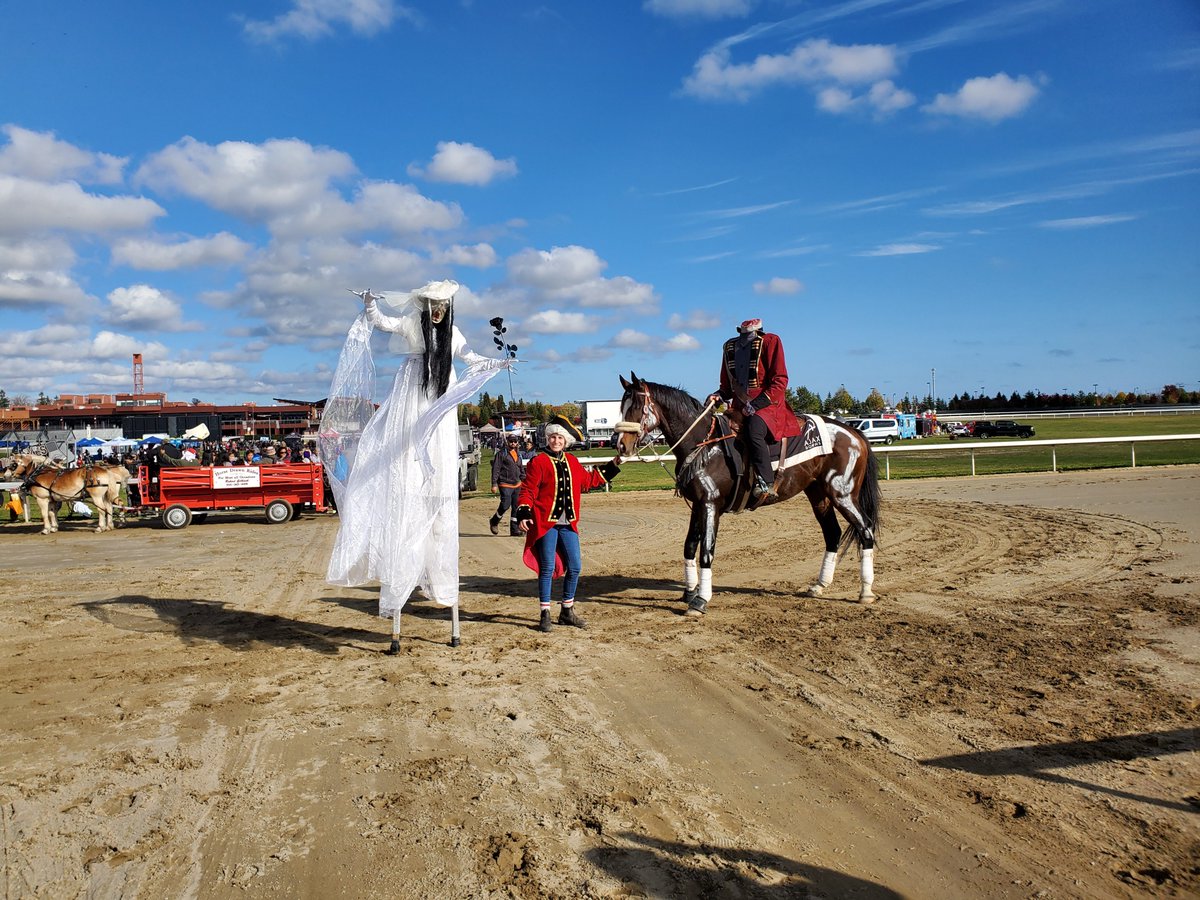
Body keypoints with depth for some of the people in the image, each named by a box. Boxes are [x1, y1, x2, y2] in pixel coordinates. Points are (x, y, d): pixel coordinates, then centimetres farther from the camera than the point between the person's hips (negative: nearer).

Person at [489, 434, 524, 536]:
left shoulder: (518, 455, 16)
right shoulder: (502, 454, -4)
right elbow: (496, 469, -8)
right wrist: (494, 484, -13)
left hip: (517, 485, 6)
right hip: (505, 485, -6)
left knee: (516, 508, 5)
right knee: (505, 505, -13)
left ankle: (515, 529, 12)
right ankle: (494, 522, 12)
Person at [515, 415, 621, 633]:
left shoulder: (572, 462, 13)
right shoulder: (538, 462, -5)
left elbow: (589, 481, 25)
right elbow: (528, 491, -8)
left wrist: (613, 466, 24)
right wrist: (523, 514, -21)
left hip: (568, 524, 6)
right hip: (545, 523, -6)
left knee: (575, 567, 7)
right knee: (547, 568, -3)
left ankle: (567, 611, 22)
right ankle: (545, 614, 8)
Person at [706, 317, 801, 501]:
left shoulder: (769, 341, -3)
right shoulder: (729, 346, 13)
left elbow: (779, 381, -9)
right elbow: (727, 385, 22)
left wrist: (756, 404, -18)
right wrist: (719, 395, -1)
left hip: (767, 405, -7)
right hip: (739, 407, 7)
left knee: (753, 429, -34)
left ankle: (765, 482, -30)